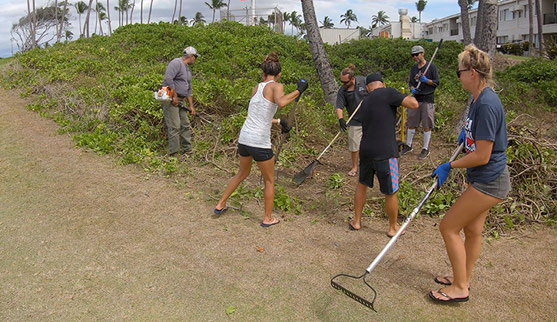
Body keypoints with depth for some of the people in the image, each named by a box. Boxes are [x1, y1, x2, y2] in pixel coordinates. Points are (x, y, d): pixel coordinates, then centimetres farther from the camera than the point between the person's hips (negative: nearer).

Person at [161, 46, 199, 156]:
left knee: (185, 126, 10)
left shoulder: (187, 69, 21)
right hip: (170, 99, -9)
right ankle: (174, 153, -7)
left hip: (180, 101, 10)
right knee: (174, 126, -11)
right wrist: (175, 96, -20)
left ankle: (188, 151, 17)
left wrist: (191, 105, 19)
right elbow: (168, 79, -24)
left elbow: (189, 89, 24)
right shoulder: (176, 63, -10)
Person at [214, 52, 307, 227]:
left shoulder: (256, 88, 12)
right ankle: (267, 219, 27)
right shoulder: (276, 86, -8)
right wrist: (298, 90, -19)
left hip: (244, 138, 6)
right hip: (260, 143, -6)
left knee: (242, 173, 30)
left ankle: (220, 205, 38)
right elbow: (281, 102, -31)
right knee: (269, 181, 15)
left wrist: (278, 121, 32)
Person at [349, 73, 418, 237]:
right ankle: (393, 228, 28)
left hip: (366, 151, 6)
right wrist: (410, 97, 7)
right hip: (385, 153, -6)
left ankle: (356, 221, 35)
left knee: (362, 184, 25)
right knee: (390, 193, 11)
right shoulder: (387, 92, -6)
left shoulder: (365, 102, 14)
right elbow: (414, 104, -13)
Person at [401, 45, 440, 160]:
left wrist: (426, 80, -20)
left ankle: (425, 149, 9)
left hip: (427, 100, -5)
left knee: (427, 126, -1)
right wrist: (412, 89, -4)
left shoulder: (431, 66, -3)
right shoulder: (413, 68, 13)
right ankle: (408, 146, 24)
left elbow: (436, 83, -3)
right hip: (415, 98, 5)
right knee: (411, 124, 10)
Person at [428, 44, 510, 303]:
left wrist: (449, 166, -15)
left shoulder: (487, 103, -26)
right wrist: (467, 131, 14)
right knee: (472, 229, 20)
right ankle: (463, 278, 38)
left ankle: (459, 288, 13)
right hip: (486, 179, 10)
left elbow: (482, 156, -25)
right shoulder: (480, 99, 6)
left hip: (488, 181, -10)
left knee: (448, 226, -3)